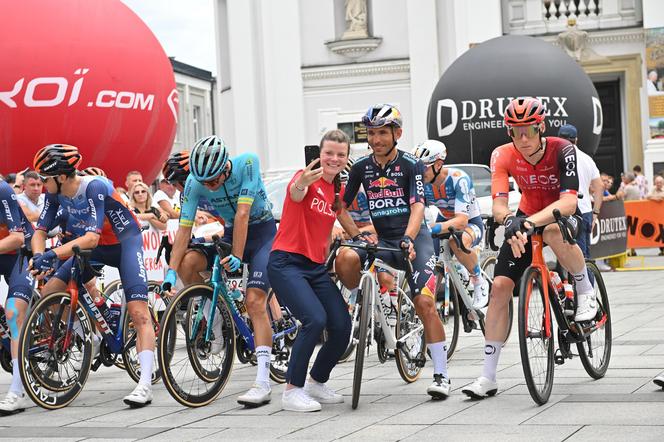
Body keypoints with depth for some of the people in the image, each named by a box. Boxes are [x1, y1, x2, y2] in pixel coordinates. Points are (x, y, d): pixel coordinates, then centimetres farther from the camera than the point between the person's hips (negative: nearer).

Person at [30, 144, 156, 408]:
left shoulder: (95, 187, -30)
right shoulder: (55, 193, -11)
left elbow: (91, 237, -37)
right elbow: (40, 230, -7)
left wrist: (53, 254, -46)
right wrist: (39, 257, -28)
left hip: (124, 242, -7)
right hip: (95, 248, 7)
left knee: (138, 312, -20)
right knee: (47, 297, -6)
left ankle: (145, 385, -25)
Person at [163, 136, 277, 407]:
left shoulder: (247, 163, -26)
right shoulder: (195, 183, -16)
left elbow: (242, 214, -29)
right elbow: (184, 229, -17)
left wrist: (237, 257, -31)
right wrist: (171, 272, -25)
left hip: (262, 231, -4)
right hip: (231, 233, 4)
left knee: (255, 301, -20)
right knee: (188, 262, -23)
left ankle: (263, 383, -24)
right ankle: (216, 322, -1)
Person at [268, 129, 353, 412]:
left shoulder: (340, 191, 11)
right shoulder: (308, 177, -10)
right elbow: (296, 194, -35)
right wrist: (302, 183, -59)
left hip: (316, 266, 7)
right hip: (287, 262, -7)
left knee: (342, 327, -4)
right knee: (315, 319, -25)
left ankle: (316, 382, 21)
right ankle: (292, 390, -10)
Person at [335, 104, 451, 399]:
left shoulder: (411, 165, -5)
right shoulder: (361, 168, 6)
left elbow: (417, 207, -16)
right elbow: (341, 206, 8)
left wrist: (407, 239, -32)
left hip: (414, 238, -3)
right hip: (382, 240, 3)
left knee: (425, 303, -16)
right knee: (345, 258, -30)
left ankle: (441, 375, -8)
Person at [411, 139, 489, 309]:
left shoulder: (458, 179, -29)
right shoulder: (423, 183, -13)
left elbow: (462, 220, -40)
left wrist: (432, 229, -55)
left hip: (470, 224, -6)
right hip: (445, 221, 6)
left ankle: (479, 282, -16)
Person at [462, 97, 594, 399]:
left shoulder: (562, 150, -27)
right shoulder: (503, 155, -18)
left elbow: (568, 202, -38)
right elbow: (498, 204, -26)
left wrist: (529, 222, -53)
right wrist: (510, 220, -50)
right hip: (526, 219, 3)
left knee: (553, 232, -40)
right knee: (500, 285, -11)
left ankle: (586, 293, -12)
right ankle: (488, 377, -4)